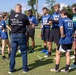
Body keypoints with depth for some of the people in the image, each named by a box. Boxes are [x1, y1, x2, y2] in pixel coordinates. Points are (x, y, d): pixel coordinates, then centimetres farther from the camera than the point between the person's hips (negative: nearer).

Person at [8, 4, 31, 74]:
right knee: (24, 52, 9)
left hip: (13, 35, 3)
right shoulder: (24, 16, -9)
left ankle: (11, 69, 15)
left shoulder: (11, 16, -1)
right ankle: (25, 68, 15)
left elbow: (9, 25, 7)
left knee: (13, 52, 11)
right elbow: (29, 27, -1)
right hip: (21, 35, -3)